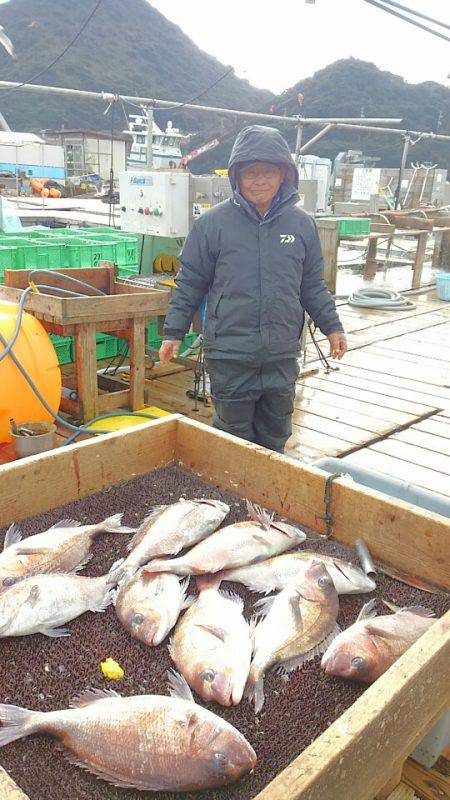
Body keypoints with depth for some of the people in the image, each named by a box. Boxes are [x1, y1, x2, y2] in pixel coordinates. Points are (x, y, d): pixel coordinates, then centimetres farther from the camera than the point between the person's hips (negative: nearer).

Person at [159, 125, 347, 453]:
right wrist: (174, 332, 1)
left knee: (275, 436, 17)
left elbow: (313, 284, 13)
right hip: (229, 355, -3)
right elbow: (190, 282, 2)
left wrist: (332, 326, 10)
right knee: (233, 434, 11)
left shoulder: (302, 224, 4)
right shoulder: (213, 222, -4)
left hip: (282, 355, 3)